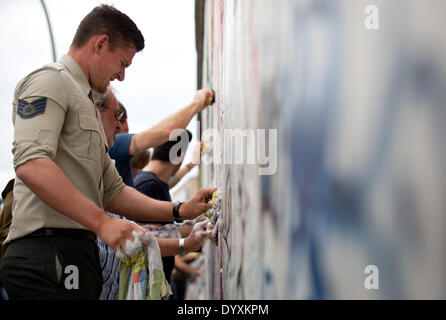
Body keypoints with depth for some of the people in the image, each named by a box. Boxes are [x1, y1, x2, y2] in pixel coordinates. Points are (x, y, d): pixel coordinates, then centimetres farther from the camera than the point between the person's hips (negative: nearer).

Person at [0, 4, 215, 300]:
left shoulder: (87, 106, 31)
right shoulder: (51, 81, -1)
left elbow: (112, 192, 28)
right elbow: (31, 164, -19)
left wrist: (179, 211, 16)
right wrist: (101, 222, -22)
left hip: (78, 254, 10)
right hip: (48, 251, -10)